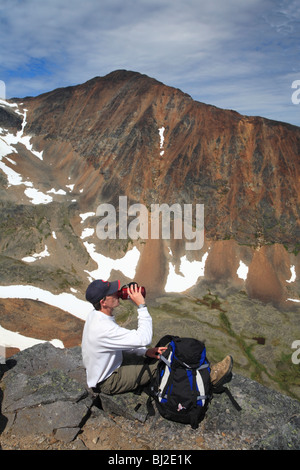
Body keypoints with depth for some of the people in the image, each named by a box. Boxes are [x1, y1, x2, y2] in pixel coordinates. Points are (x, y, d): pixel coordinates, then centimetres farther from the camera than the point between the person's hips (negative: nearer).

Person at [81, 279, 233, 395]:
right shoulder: (103, 328, -35)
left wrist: (145, 351, -2)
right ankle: (208, 376, 5)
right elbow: (144, 338, -33)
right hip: (108, 382, -9)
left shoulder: (96, 315, -3)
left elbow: (122, 342, 8)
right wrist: (141, 306, -28)